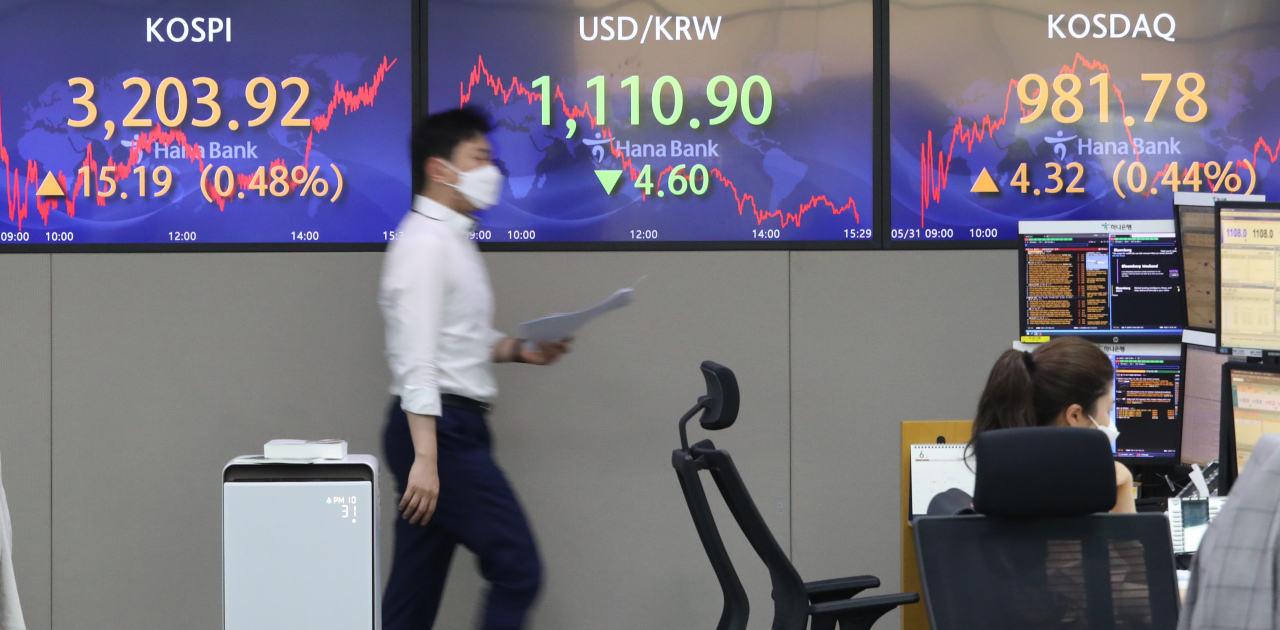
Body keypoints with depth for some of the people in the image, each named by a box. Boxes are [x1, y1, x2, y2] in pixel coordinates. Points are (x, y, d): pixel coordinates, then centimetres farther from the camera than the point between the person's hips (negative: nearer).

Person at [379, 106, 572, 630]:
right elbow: (417, 359, -20)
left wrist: (520, 351, 10)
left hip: (455, 429, 10)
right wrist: (425, 457, -26)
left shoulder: (453, 239, 19)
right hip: (439, 428, -10)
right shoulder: (425, 243, -12)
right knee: (517, 568, -9)